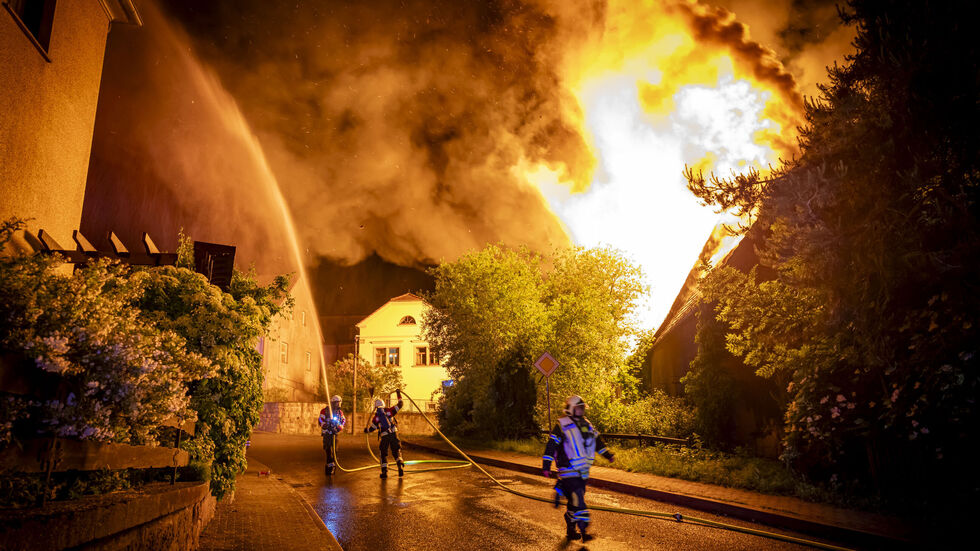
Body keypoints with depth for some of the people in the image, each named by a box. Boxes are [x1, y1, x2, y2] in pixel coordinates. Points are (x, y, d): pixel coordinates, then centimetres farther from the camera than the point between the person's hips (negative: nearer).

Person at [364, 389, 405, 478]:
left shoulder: (376, 417, 2)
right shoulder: (388, 411, 3)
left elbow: (372, 428, 6)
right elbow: (399, 405, 7)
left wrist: (366, 429, 28)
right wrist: (398, 394, 17)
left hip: (384, 437, -1)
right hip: (394, 434, 1)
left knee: (383, 454, 15)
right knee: (396, 451, 12)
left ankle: (384, 471, 8)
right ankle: (400, 466, -10)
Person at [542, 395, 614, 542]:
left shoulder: (587, 425, 13)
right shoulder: (562, 425, -8)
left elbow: (598, 441, 27)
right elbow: (551, 445, -9)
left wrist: (607, 454, 29)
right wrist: (546, 465, -12)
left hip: (583, 471, 7)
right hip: (569, 471, -7)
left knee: (574, 502, 13)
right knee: (578, 501, -14)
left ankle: (570, 531, 24)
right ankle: (584, 531, -11)